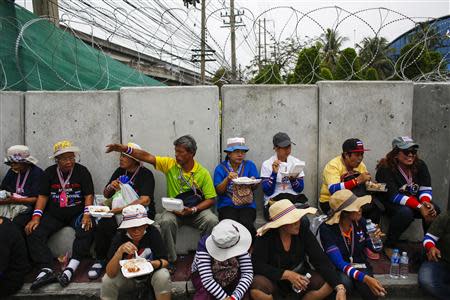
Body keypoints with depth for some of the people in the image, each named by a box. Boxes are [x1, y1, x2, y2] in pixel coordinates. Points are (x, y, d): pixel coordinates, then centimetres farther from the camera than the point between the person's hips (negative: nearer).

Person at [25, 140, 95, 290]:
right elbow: (43, 196, 3)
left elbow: (89, 195, -5)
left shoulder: (82, 171, -2)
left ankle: (70, 269, -35)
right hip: (54, 214, 3)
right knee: (33, 233, -20)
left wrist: (87, 214, -21)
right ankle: (47, 271, -28)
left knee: (87, 231, -32)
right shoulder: (49, 172, 6)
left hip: (77, 213, -2)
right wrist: (36, 217, -11)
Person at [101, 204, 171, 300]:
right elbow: (111, 273, -27)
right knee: (107, 280, -24)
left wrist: (152, 264, -41)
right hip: (127, 276, 1)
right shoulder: (120, 237, -22)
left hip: (150, 274, 0)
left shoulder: (153, 232, -23)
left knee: (163, 276, -30)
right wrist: (120, 251, -41)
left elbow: (164, 261, -20)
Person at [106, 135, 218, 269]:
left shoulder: (203, 173, -7)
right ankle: (170, 260, -11)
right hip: (174, 209, 1)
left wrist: (193, 210, -19)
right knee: (166, 221, -33)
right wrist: (125, 149, -25)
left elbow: (211, 199, -5)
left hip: (197, 210, -1)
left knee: (212, 221, -29)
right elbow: (147, 157, -11)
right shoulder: (170, 164, -4)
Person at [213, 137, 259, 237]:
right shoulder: (220, 168, 5)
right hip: (227, 205, -1)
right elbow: (218, 191, 0)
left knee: (246, 223, -29)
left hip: (247, 205, 1)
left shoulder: (250, 165, 10)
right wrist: (227, 179, -16)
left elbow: (255, 187, 5)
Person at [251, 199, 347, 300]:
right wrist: (287, 274, -28)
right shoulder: (265, 235, -20)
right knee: (256, 289, -35)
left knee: (328, 284, -22)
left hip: (300, 276, 3)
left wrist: (340, 288, -27)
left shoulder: (303, 230, -13)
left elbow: (321, 260, -16)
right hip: (274, 279, -3)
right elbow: (257, 265, -21)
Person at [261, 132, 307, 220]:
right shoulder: (267, 164, 0)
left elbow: (300, 189, 5)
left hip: (294, 199, 2)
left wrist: (293, 179, -16)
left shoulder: (296, 162, 8)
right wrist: (274, 173, -18)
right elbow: (268, 192, -7)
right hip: (274, 200, -2)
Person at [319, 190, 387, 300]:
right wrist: (365, 278, -39)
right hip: (339, 269, -2)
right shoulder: (327, 229, -21)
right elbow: (339, 262, -27)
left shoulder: (360, 222, -7)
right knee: (345, 282, -36)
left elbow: (374, 248, 9)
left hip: (360, 266, 3)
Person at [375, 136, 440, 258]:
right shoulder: (385, 169, -20)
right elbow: (393, 196, -26)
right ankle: (389, 246, -16)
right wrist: (419, 206, -33)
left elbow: (426, 188, -4)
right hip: (390, 204, -6)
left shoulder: (420, 165, -2)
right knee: (405, 212, -35)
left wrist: (426, 202, -27)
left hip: (415, 201, 6)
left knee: (434, 210, -18)